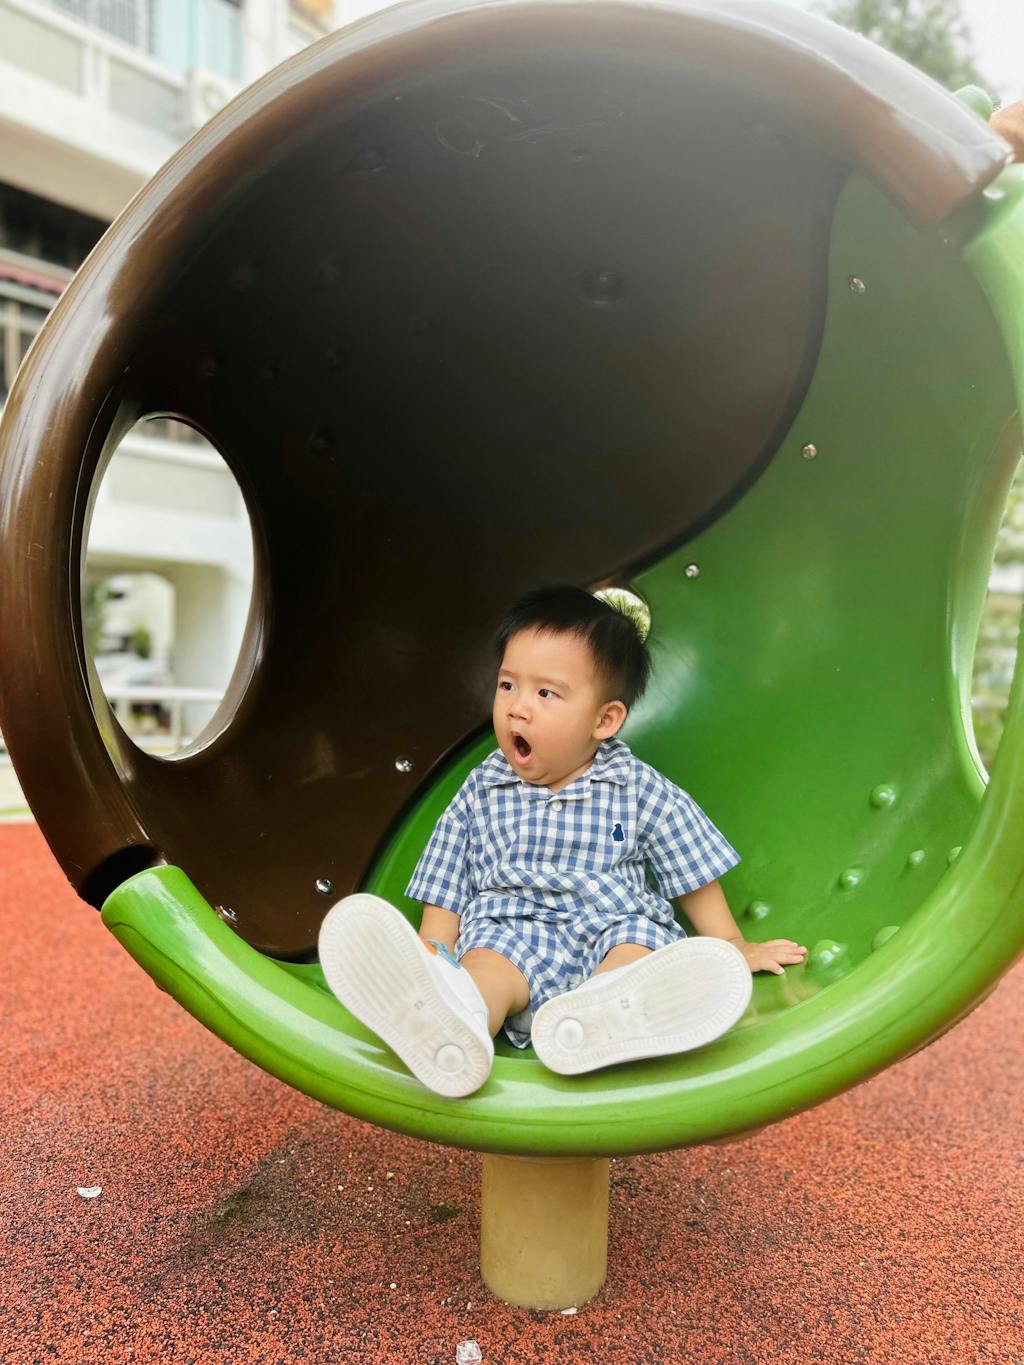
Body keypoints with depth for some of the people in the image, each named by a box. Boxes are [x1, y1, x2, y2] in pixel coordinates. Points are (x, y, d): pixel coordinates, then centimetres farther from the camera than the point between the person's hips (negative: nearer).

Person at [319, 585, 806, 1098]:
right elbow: (446, 893, 14)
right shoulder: (480, 792, 11)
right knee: (487, 959, -31)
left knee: (637, 946, -31)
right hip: (508, 930, 0)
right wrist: (431, 957, 1)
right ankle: (452, 1025, -62)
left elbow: (693, 872, 15)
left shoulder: (641, 791, 8)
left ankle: (599, 1014, -61)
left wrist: (733, 948, 12)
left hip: (614, 926, 1)